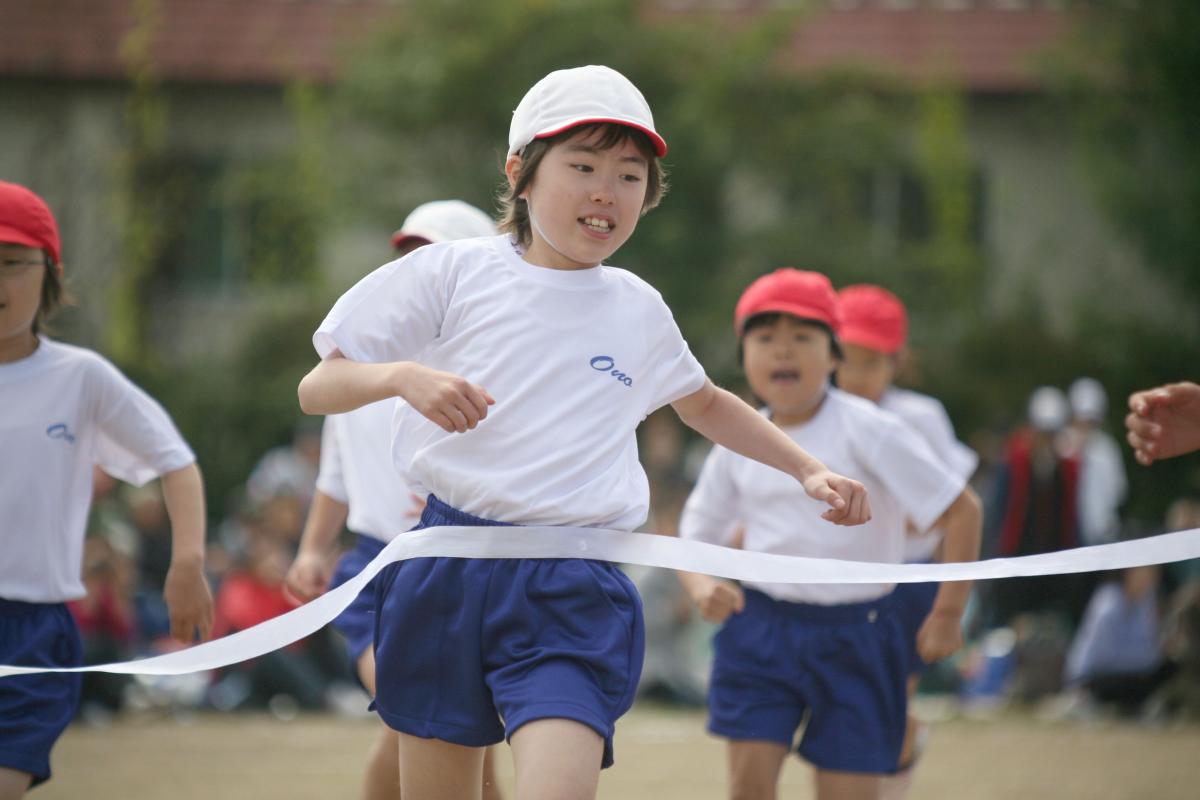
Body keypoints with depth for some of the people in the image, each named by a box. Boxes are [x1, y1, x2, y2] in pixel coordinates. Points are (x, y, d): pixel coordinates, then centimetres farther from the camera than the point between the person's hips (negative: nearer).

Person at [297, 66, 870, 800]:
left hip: (575, 594, 1)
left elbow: (705, 405, 36)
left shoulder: (639, 310, 14)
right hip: (447, 574, 0)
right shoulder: (454, 273, 4)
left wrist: (809, 471, 28)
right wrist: (403, 376, -17)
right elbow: (317, 389, 3)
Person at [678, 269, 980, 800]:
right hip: (761, 630, 3)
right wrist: (702, 586, -9)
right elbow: (696, 536, 14)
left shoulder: (865, 431, -10)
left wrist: (947, 613, -9)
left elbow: (960, 511, -9)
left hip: (854, 635, -3)